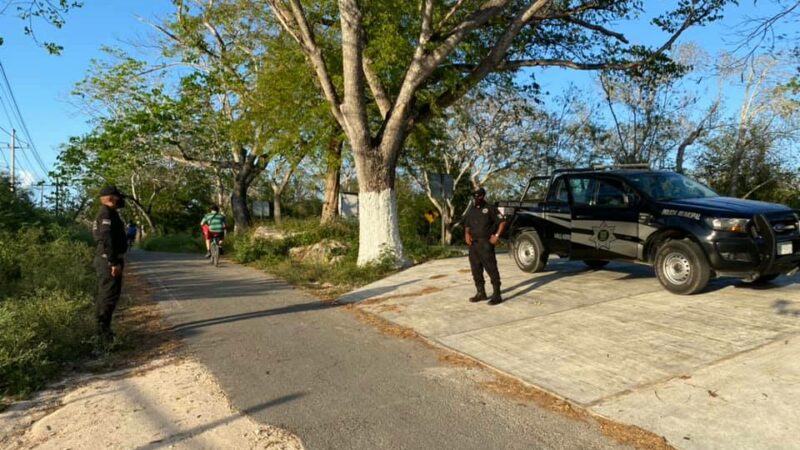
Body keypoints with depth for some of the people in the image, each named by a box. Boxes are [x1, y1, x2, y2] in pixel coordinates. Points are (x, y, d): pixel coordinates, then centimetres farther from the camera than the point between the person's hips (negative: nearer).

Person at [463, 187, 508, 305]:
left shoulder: (490, 208, -2)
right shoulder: (471, 210, 16)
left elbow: (502, 222, -4)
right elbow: (467, 225, 23)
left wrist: (497, 235, -13)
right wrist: (467, 234, 2)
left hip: (486, 243, -7)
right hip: (473, 244, 7)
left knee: (491, 269, -7)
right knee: (476, 270, 11)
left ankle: (496, 295, -4)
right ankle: (481, 293, 23)